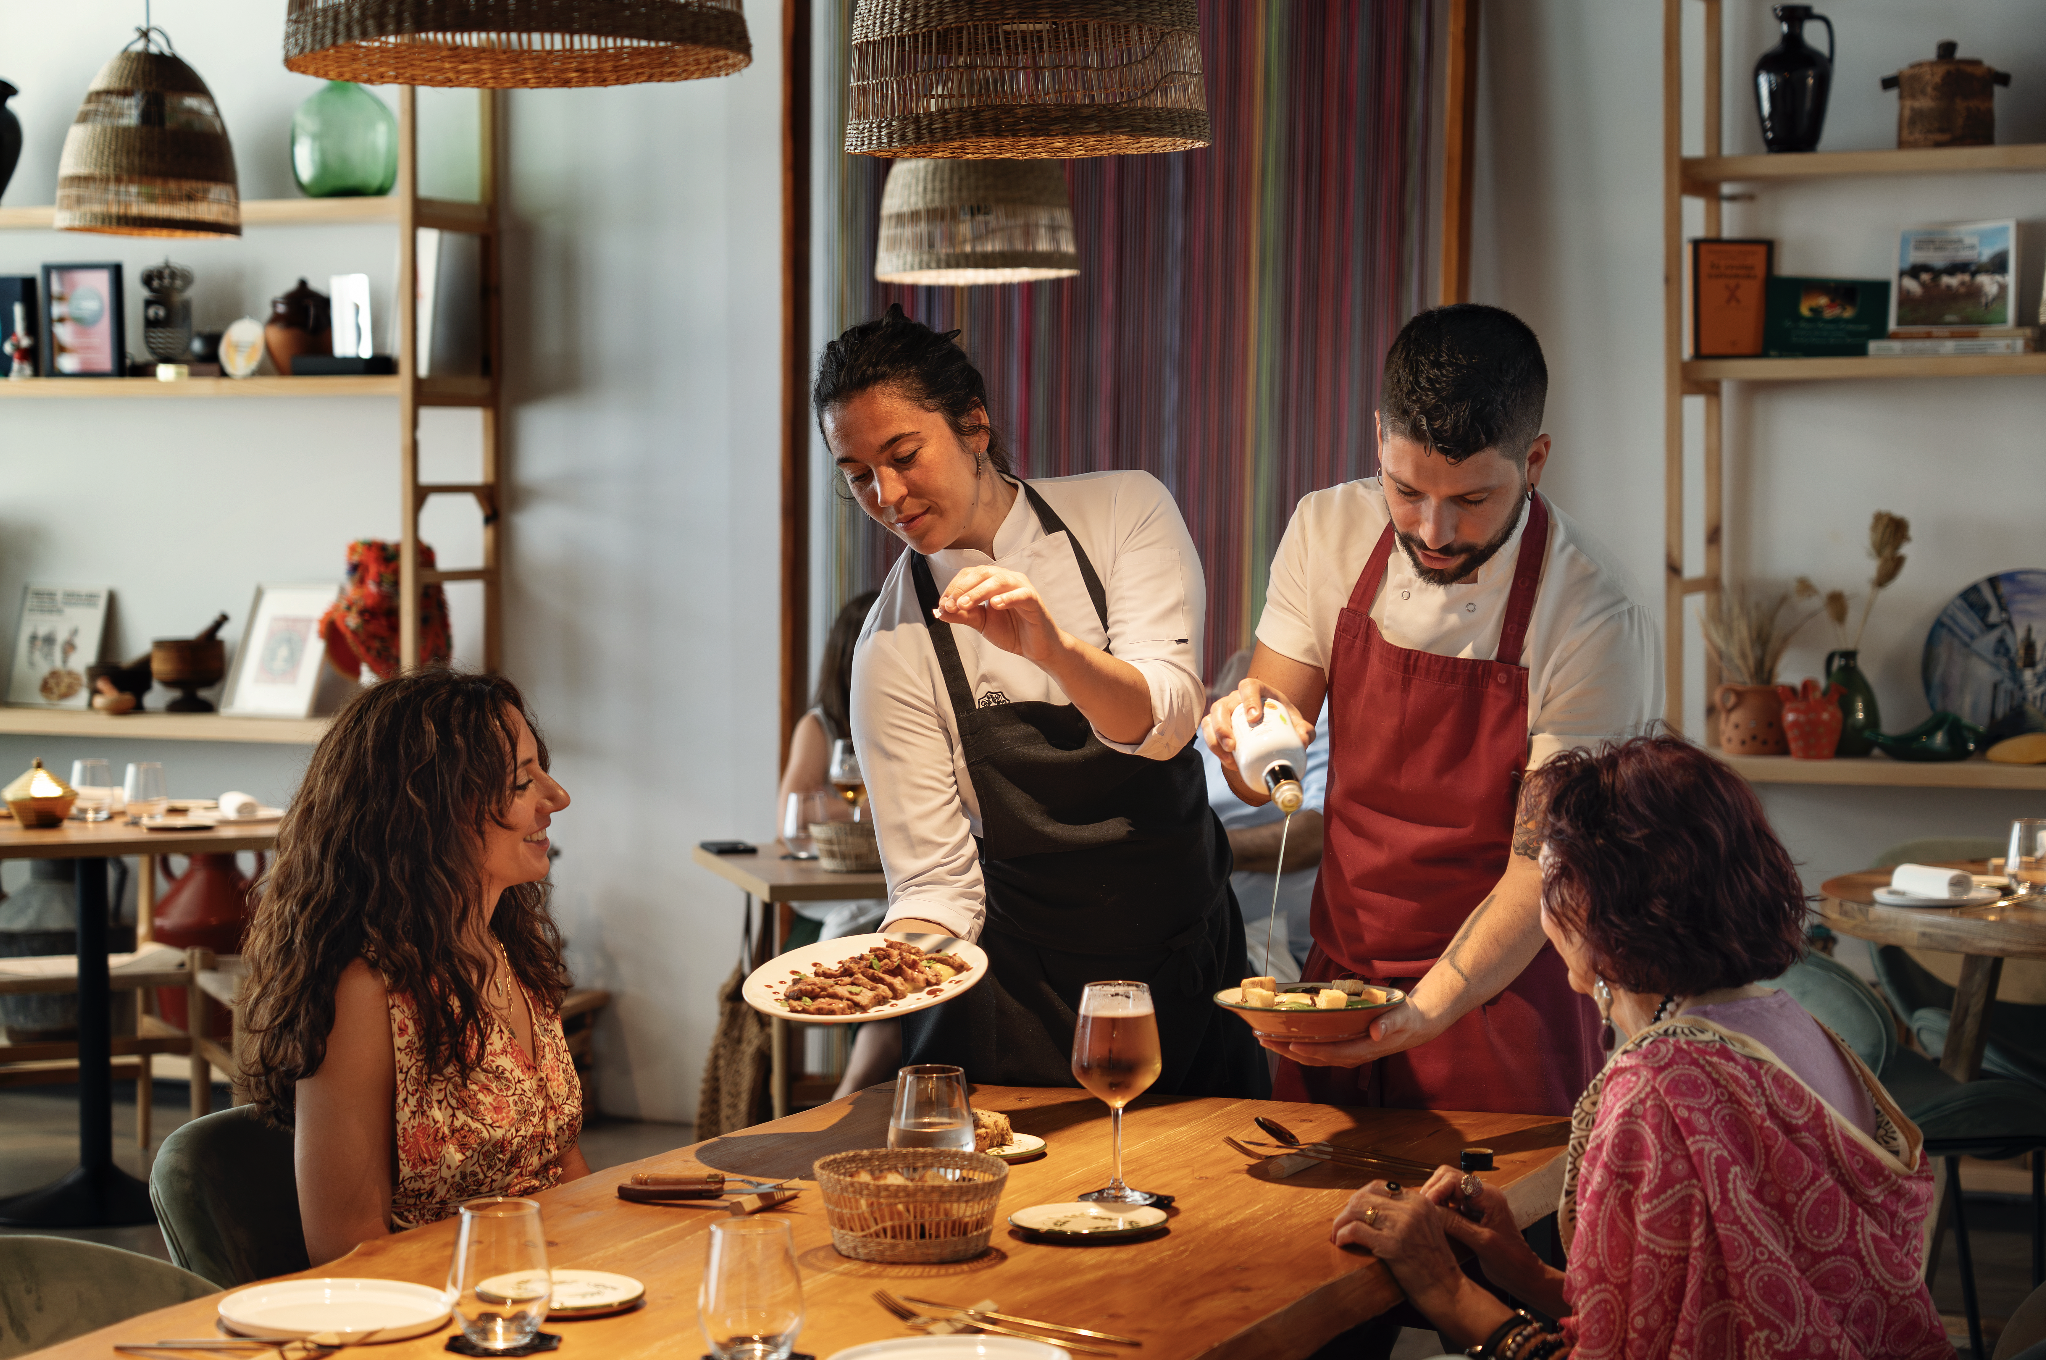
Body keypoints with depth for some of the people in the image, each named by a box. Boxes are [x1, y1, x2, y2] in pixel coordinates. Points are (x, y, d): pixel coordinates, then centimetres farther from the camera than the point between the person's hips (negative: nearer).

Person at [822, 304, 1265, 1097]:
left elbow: (1165, 720, -22)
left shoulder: (1124, 512, -7)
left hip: (1192, 968, 2)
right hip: (1026, 997, -2)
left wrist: (1051, 647, -41)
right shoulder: (895, 649, -10)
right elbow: (935, 879, -11)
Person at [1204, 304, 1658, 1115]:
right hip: (1335, 981, 4)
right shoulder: (1328, 532, -6)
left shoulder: (1595, 628, -21)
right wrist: (1248, 730, -24)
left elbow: (1538, 872, -18)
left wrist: (1425, 1012, -32)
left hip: (1493, 1005, -4)